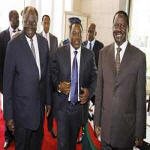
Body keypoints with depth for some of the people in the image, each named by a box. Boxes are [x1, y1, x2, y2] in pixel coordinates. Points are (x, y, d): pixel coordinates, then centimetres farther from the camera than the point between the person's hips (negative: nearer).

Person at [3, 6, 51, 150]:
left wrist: (48, 100, 11)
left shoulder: (44, 42, 2)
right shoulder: (14, 45, -13)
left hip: (40, 104, 4)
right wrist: (8, 114, -10)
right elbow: (7, 80, -10)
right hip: (22, 107, -4)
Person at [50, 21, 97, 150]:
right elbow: (53, 73, 3)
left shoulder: (89, 55, 0)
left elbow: (94, 76, 5)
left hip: (80, 104, 2)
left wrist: (89, 91, -13)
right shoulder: (60, 52, -2)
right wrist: (58, 85, -16)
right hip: (63, 104, -1)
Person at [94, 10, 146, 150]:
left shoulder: (139, 56, -8)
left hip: (127, 122, -2)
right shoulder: (103, 53, 2)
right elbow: (99, 88, 4)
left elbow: (140, 95, -6)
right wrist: (97, 121, 5)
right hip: (105, 121, 3)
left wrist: (140, 132, -4)